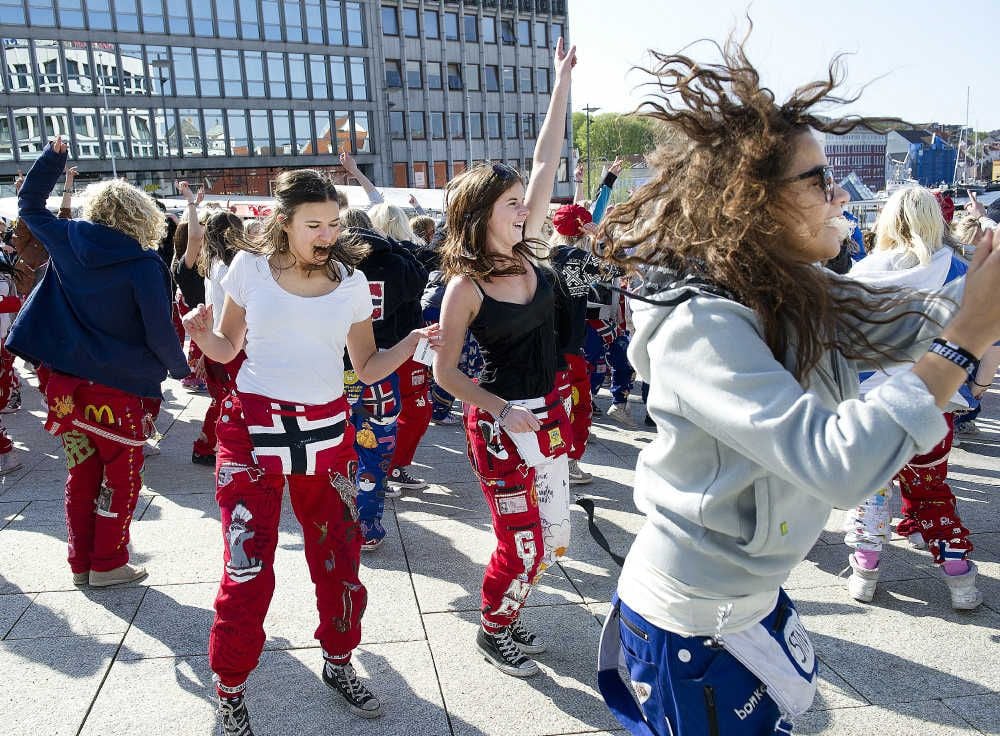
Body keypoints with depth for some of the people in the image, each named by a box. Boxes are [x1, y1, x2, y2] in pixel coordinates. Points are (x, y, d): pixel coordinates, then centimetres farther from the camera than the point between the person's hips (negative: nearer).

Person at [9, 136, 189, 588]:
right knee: (121, 479, 9)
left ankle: (81, 562, 24)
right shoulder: (143, 265, -14)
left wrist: (53, 156, 23)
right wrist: (180, 368, 4)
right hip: (118, 388, -5)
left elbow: (28, 204, 21)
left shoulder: (66, 242, 1)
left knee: (81, 474, 17)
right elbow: (159, 331, -13)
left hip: (64, 381, 6)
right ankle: (107, 564, 13)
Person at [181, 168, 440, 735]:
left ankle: (339, 663, 34)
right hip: (252, 431, -2)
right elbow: (226, 349, 7)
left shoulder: (351, 281, 2)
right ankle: (231, 689, 23)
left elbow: (368, 368, 5)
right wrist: (203, 334, -15)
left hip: (327, 433, 2)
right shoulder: (251, 267, -2)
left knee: (340, 557, 10)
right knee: (248, 570, 0)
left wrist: (412, 344, -12)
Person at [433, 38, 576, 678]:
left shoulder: (526, 251, 0)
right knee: (523, 546, 1)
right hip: (500, 423, -7)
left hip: (548, 414, 7)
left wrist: (562, 85, 3)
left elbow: (547, 163, 2)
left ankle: (505, 613, 38)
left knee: (553, 538, 14)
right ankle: (493, 631, 28)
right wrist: (502, 410, -19)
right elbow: (445, 371, -10)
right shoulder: (466, 286, -15)